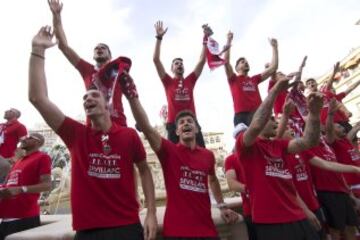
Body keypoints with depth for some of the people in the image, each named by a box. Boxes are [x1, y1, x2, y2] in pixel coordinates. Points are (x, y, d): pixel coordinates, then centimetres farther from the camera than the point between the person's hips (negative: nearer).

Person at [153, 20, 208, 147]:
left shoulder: (190, 80, 18)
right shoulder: (168, 81, 11)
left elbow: (202, 60, 16)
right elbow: (156, 59, 5)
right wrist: (159, 37, 2)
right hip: (174, 124, -2)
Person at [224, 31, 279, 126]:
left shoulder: (254, 79, 23)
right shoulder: (233, 79, 11)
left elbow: (273, 68, 22)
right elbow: (226, 62, -4)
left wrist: (274, 47, 22)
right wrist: (229, 41, -4)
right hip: (241, 116, -4)